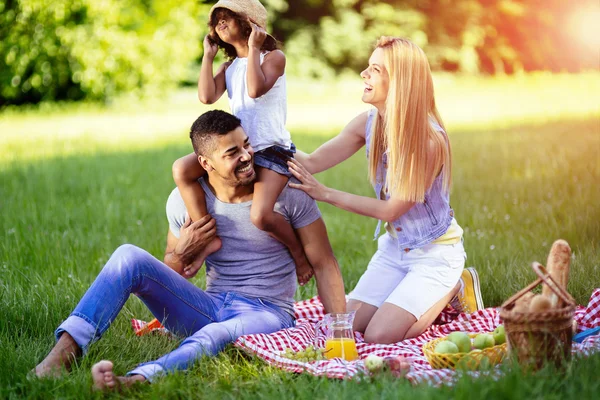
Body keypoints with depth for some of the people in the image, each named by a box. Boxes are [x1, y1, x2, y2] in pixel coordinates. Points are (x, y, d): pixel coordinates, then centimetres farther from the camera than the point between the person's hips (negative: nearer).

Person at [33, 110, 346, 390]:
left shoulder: (287, 192, -6)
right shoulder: (185, 200, 0)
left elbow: (324, 265, -3)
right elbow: (169, 275, 12)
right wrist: (182, 253, -13)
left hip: (267, 314, -3)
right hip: (210, 307, 4)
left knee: (215, 335, -41)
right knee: (129, 256, -17)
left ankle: (135, 381, -66)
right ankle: (67, 348, -31)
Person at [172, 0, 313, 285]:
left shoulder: (273, 57, -1)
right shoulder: (229, 67, 16)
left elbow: (255, 89, -21)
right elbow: (207, 97, -3)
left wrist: (253, 48, -12)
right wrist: (208, 55, 4)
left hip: (272, 150, -6)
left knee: (260, 215, -29)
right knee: (181, 169, -18)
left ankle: (298, 253, -1)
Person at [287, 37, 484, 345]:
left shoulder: (430, 140, -26)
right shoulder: (369, 124, -6)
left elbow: (391, 209, -20)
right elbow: (311, 163, -11)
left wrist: (326, 194, -20)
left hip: (435, 252, -6)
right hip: (394, 247, 7)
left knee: (379, 337, -16)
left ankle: (453, 289, 8)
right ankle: (426, 295, 20)